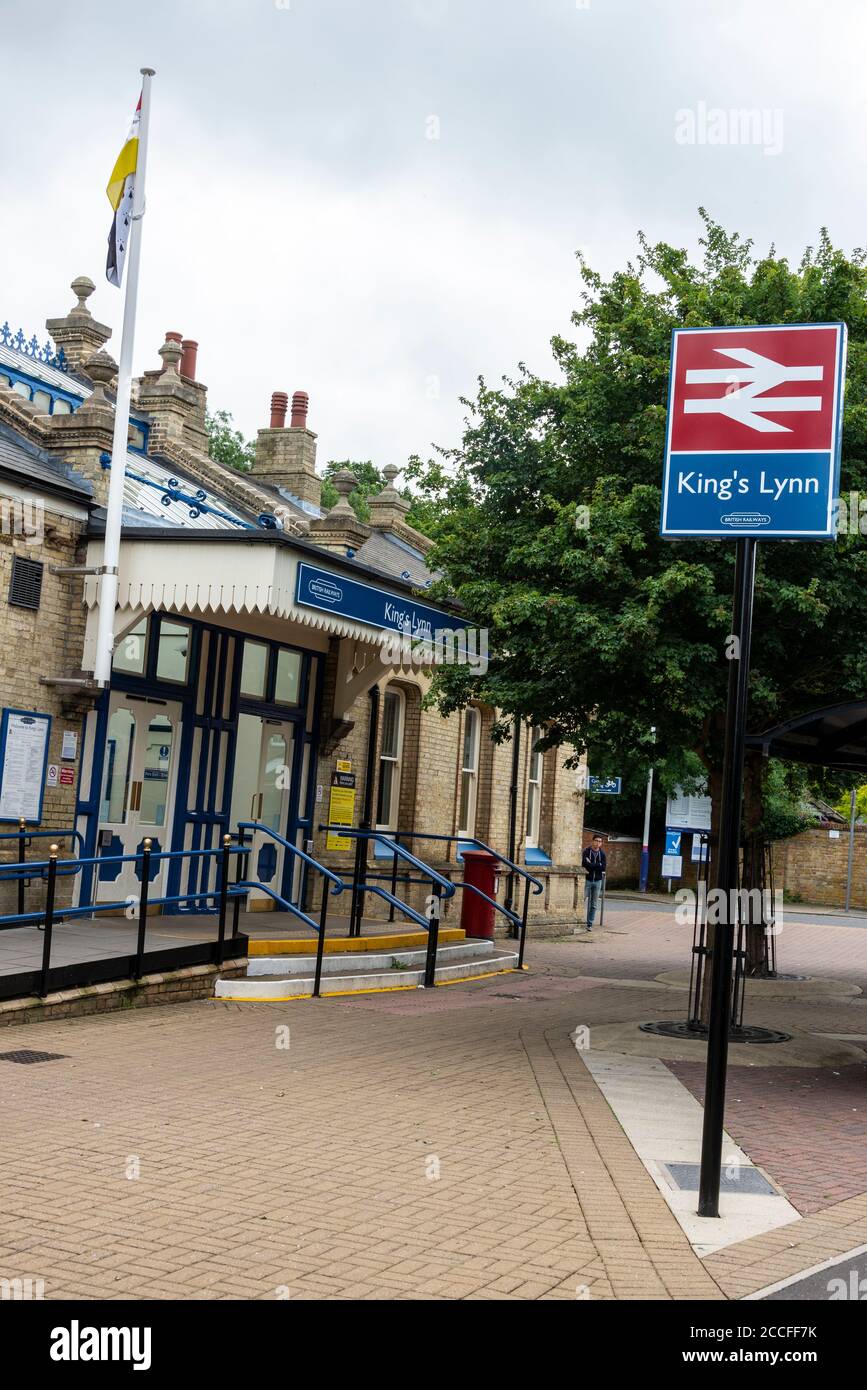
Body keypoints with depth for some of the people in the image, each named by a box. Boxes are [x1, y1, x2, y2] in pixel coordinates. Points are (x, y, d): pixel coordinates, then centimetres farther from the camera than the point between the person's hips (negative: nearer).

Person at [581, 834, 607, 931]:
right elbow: (585, 864, -17)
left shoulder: (602, 853, 6)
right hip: (587, 880, -3)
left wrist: (591, 865, -11)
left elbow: (604, 867, -7)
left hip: (597, 881, 3)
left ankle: (590, 924, 9)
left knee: (594, 905, 4)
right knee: (584, 902, -5)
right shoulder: (587, 852, -2)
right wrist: (598, 865, -16)